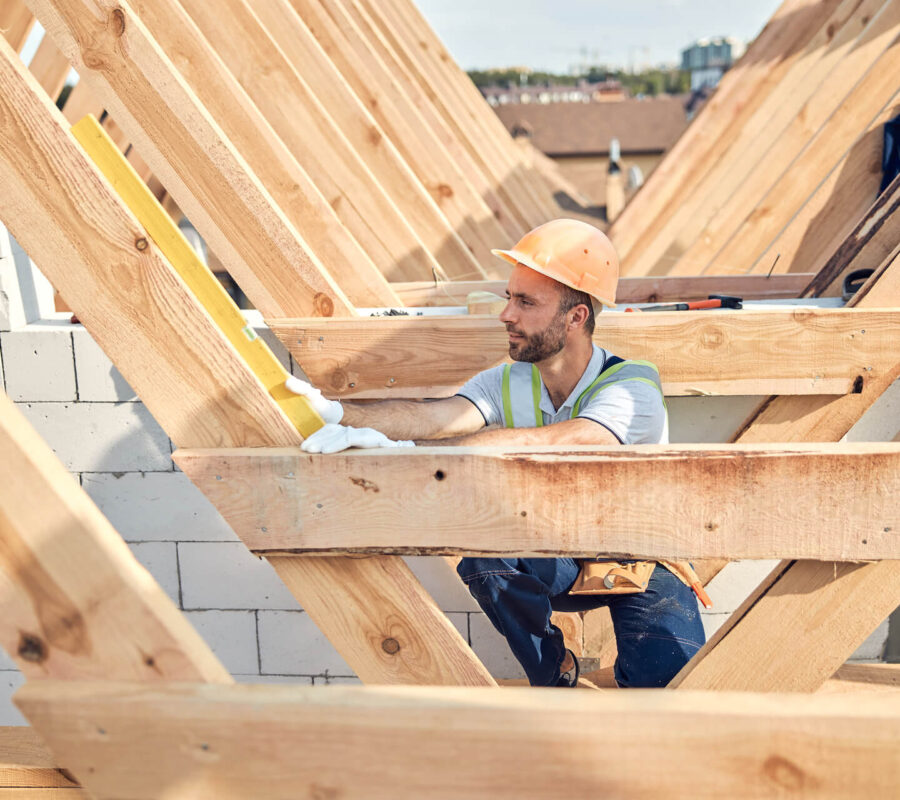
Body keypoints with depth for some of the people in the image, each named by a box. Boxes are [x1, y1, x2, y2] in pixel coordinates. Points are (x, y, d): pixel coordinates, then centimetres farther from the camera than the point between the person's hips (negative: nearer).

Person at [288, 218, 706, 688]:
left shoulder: (632, 386, -26)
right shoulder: (506, 385, -10)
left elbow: (542, 444, -43)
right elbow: (435, 415, -29)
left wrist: (409, 450, -50)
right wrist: (341, 414, -47)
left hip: (643, 561, -4)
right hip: (560, 563, 4)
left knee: (663, 680, -27)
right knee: (482, 552, -28)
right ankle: (553, 674, -2)